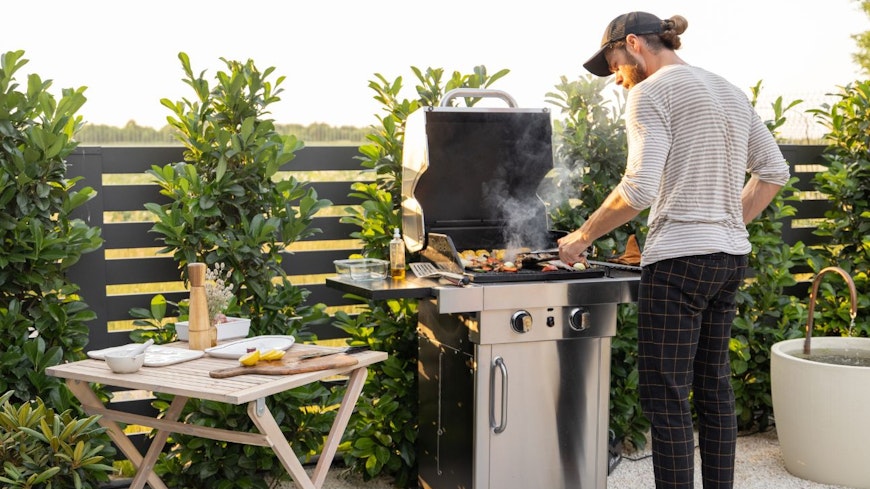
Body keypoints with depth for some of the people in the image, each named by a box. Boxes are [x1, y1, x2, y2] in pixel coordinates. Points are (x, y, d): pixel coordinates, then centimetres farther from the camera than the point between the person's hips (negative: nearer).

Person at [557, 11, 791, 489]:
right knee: (713, 386, 15)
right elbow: (773, 170, 19)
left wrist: (584, 235, -8)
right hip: (731, 258, 9)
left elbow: (639, 189, -18)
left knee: (664, 396, -4)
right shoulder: (730, 93, 17)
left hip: (678, 259, -9)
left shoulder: (651, 93, -8)